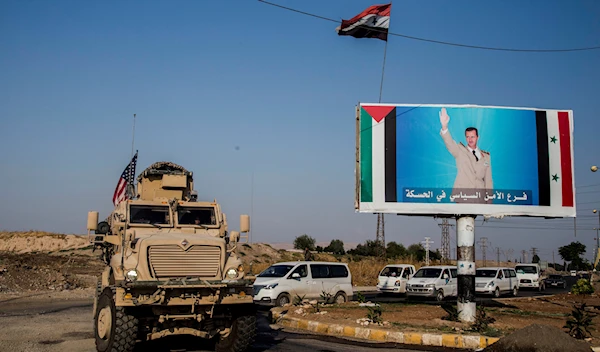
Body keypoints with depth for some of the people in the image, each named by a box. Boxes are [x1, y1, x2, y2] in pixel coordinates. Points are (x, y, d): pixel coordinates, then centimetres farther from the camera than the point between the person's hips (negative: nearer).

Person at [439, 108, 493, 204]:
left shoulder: (486, 156, 13)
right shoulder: (460, 151, 5)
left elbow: (488, 180, 13)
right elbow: (449, 142, -15)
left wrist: (489, 201, 7)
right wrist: (444, 126, -33)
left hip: (480, 199, 3)